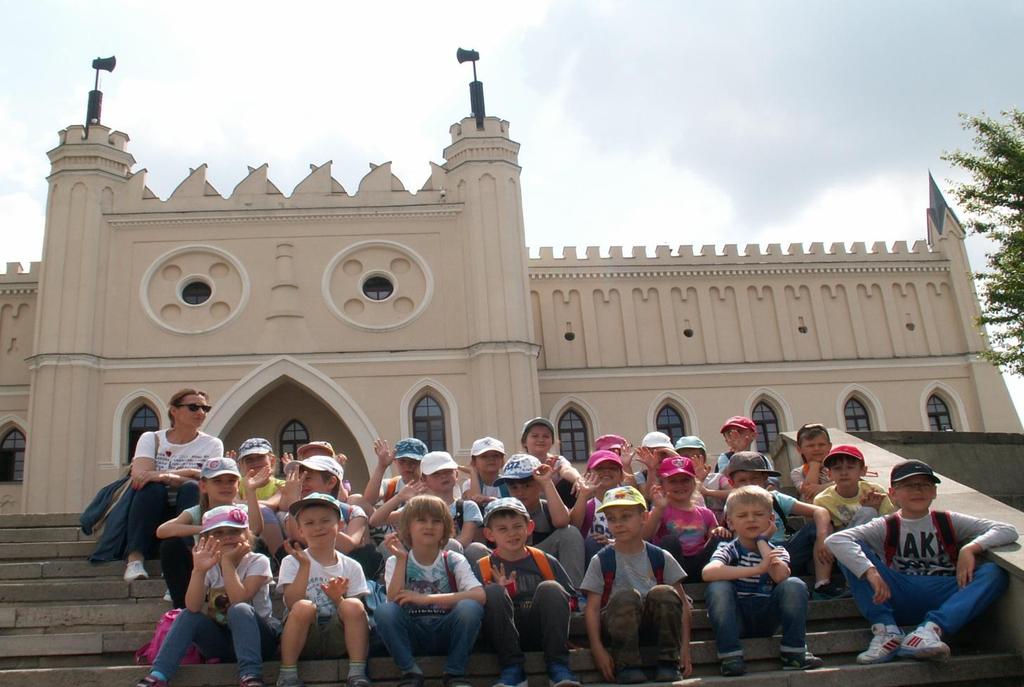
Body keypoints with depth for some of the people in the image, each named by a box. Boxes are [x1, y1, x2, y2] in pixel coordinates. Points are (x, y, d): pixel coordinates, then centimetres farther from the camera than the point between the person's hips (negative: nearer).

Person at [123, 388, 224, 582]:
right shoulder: (151, 439, 8)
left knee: (191, 488, -29)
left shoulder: (212, 444, 8)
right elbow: (138, 475, -11)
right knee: (153, 487, -29)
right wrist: (190, 473, -15)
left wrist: (166, 476, -24)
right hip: (152, 515, 0)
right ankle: (134, 559, -35)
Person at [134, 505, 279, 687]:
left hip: (258, 639, -3)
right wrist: (199, 570, -32)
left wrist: (227, 561, -23)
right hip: (221, 641, 4)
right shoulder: (209, 567, 0)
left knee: (239, 610, -32)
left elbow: (238, 599, -26)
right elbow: (193, 607, -19)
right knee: (188, 616, -19)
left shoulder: (258, 562, -9)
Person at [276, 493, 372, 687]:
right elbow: (292, 604, -11)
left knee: (353, 605, -27)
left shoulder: (351, 567, 7)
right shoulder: (292, 562, 3)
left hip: (338, 640, 1)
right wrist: (305, 565, -18)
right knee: (304, 606, -31)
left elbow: (356, 613, 1)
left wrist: (337, 599, -18)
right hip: (303, 642, -1)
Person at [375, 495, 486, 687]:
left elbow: (480, 596, -18)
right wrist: (401, 559, -20)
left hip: (446, 633, 0)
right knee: (384, 611, -28)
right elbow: (395, 601, -14)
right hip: (410, 634, 0)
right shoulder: (395, 562, 3)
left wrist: (427, 599, -24)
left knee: (469, 607, -30)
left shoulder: (454, 561, 0)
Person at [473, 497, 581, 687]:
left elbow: (571, 599, 13)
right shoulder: (482, 567, 6)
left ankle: (558, 666, -23)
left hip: (540, 630, 1)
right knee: (492, 591, -26)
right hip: (505, 635, -1)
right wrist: (501, 592, -18)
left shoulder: (546, 561, 10)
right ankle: (512, 668, -25)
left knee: (550, 588, -24)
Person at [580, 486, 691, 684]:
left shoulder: (660, 558, 7)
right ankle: (627, 667, -22)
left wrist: (685, 647, -5)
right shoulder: (601, 561, 3)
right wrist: (598, 650, -15)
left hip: (654, 623, 2)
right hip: (618, 626, -1)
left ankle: (668, 664, -16)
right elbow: (592, 608, -2)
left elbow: (683, 604, 5)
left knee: (664, 592, -29)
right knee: (625, 595, -33)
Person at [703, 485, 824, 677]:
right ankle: (730, 656, -26)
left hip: (766, 618, 2)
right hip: (736, 621, -1)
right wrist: (757, 569, -32)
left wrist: (762, 541, -7)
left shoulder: (777, 551, 8)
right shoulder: (729, 550, 0)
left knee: (795, 585, -20)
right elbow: (708, 572, -27)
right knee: (717, 587, -29)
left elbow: (780, 576, -19)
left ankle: (793, 654, -14)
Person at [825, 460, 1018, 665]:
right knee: (850, 551, -15)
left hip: (943, 598, 1)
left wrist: (971, 548, -17)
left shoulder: (949, 523, 11)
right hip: (897, 598, -1)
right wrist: (870, 572, -26)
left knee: (994, 572, -21)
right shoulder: (886, 527, 6)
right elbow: (835, 540, -11)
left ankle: (932, 628, -37)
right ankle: (886, 630, -25)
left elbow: (1008, 531, 1)